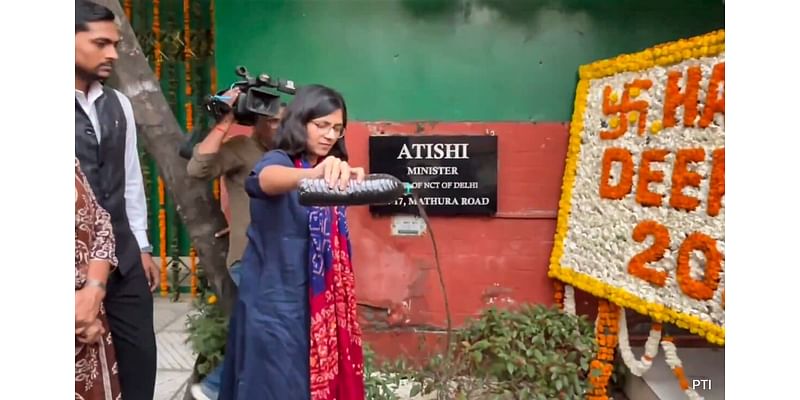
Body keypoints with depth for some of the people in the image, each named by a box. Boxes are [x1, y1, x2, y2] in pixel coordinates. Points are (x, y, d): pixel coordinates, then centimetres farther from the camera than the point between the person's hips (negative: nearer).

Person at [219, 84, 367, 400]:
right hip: (274, 301, -6)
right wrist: (314, 173, -56)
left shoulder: (331, 172, 9)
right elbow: (267, 179, -38)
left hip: (321, 301, 7)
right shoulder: (278, 160, -11)